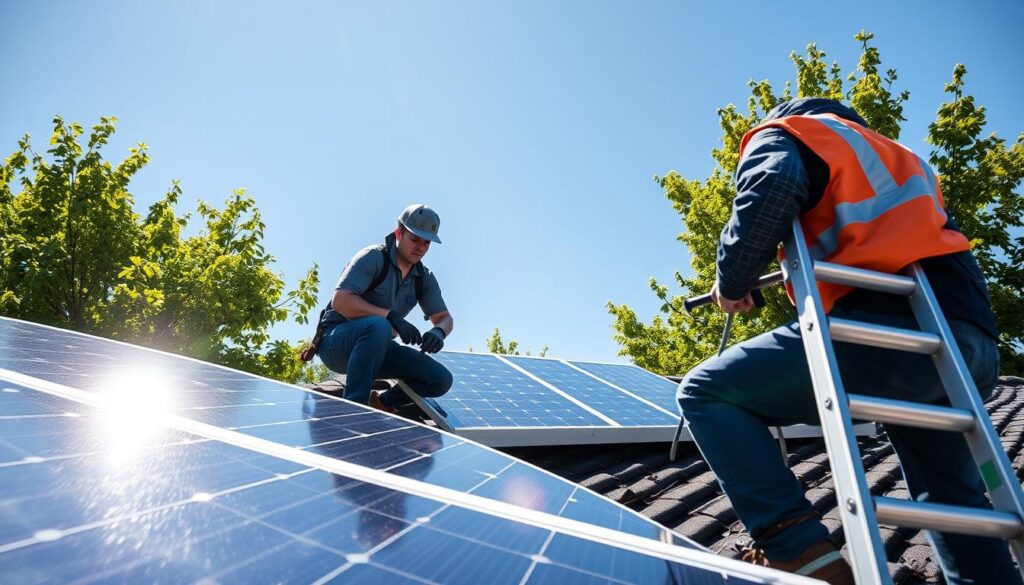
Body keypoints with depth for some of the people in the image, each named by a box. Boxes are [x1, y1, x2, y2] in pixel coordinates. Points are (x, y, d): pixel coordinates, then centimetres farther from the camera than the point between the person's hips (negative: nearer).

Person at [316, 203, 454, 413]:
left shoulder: (424, 278, 5)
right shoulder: (373, 257, -14)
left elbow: (444, 318, 8)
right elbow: (340, 300, -25)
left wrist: (438, 332, -18)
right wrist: (392, 316, -34)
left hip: (376, 347, 6)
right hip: (335, 340, -6)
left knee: (441, 380, -10)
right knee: (377, 326, -40)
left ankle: (382, 402, 12)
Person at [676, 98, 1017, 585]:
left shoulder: (784, 133, 13)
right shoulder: (900, 159, 37)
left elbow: (769, 194, -11)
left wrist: (732, 280, 1)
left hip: (885, 327, -8)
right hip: (972, 341, 9)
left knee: (705, 392, -3)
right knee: (951, 497, 29)